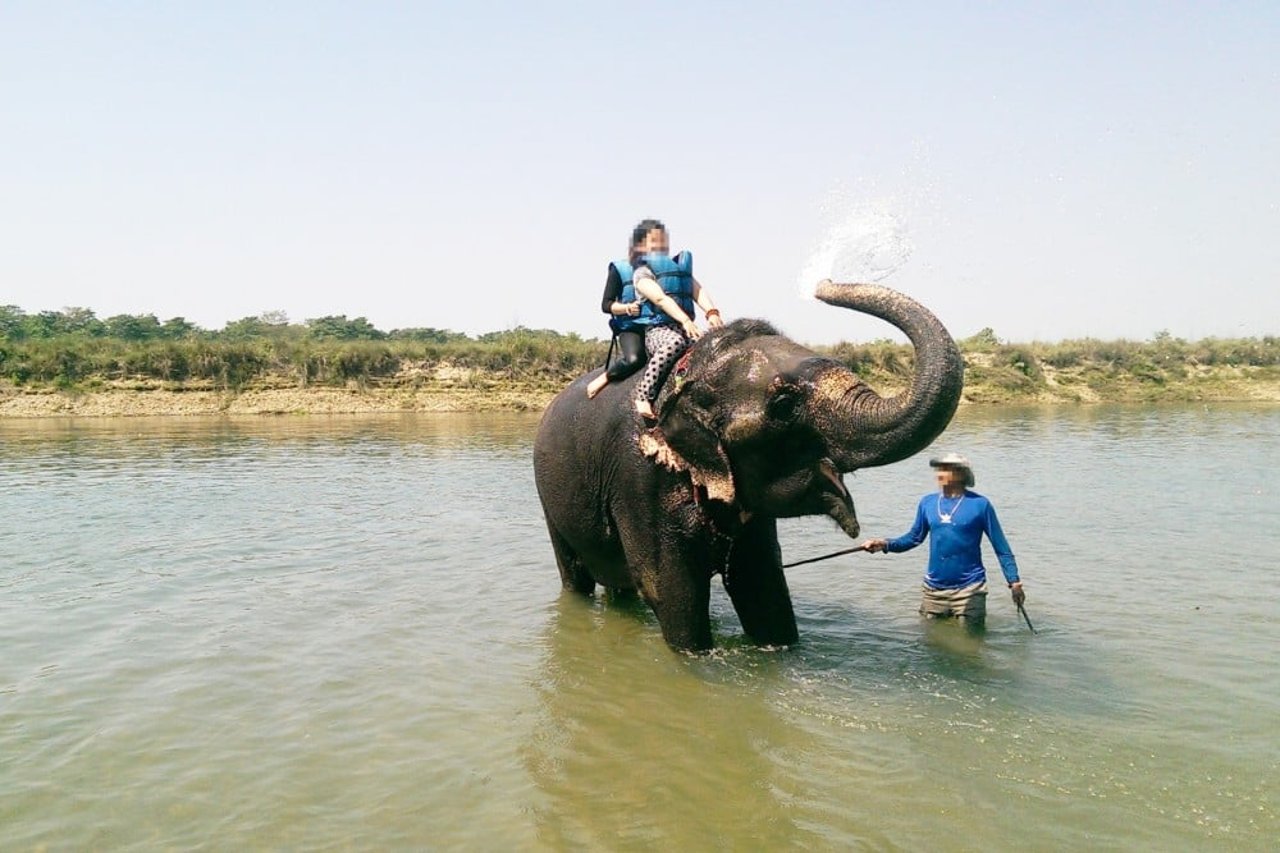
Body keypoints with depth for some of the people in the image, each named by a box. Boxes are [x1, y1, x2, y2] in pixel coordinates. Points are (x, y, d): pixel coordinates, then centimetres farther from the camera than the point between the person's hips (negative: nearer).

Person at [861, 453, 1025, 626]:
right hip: (933, 589, 4)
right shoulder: (927, 502, 3)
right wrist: (886, 544, -4)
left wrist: (1014, 582, -9)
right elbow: (915, 537, 13)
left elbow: (1002, 548, -4)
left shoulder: (979, 504, -8)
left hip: (969, 590, -4)